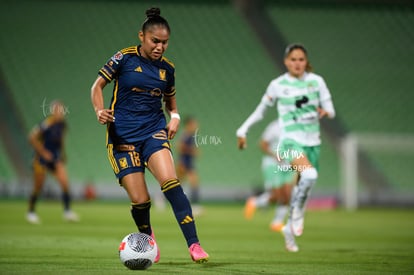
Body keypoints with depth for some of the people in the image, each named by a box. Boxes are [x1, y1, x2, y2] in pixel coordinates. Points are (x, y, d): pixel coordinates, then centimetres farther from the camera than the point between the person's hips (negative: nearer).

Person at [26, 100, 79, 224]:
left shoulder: (62, 124, 1)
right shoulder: (46, 124, -21)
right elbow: (32, 138, -19)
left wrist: (62, 153, 13)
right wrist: (43, 152, -16)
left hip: (55, 158, 6)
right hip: (42, 158, -6)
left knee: (65, 183, -8)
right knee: (38, 188, 3)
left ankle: (67, 211, -2)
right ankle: (31, 212, 21)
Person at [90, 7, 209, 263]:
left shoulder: (167, 68, 7)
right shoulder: (125, 58, -4)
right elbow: (98, 85, 3)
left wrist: (175, 116, 4)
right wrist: (100, 111, -15)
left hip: (154, 132, 2)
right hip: (123, 136, -2)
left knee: (170, 182, -24)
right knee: (140, 200, -7)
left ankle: (194, 244, -24)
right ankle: (148, 238, 27)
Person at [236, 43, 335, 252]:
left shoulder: (316, 81, 3)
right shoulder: (277, 85, -1)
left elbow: (331, 110, 3)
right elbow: (261, 110, 11)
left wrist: (325, 112, -20)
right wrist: (243, 130, 11)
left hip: (313, 142, 4)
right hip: (291, 141, -4)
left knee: (303, 188, 9)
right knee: (309, 175, -31)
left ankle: (289, 228, 29)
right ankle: (297, 212, -9)